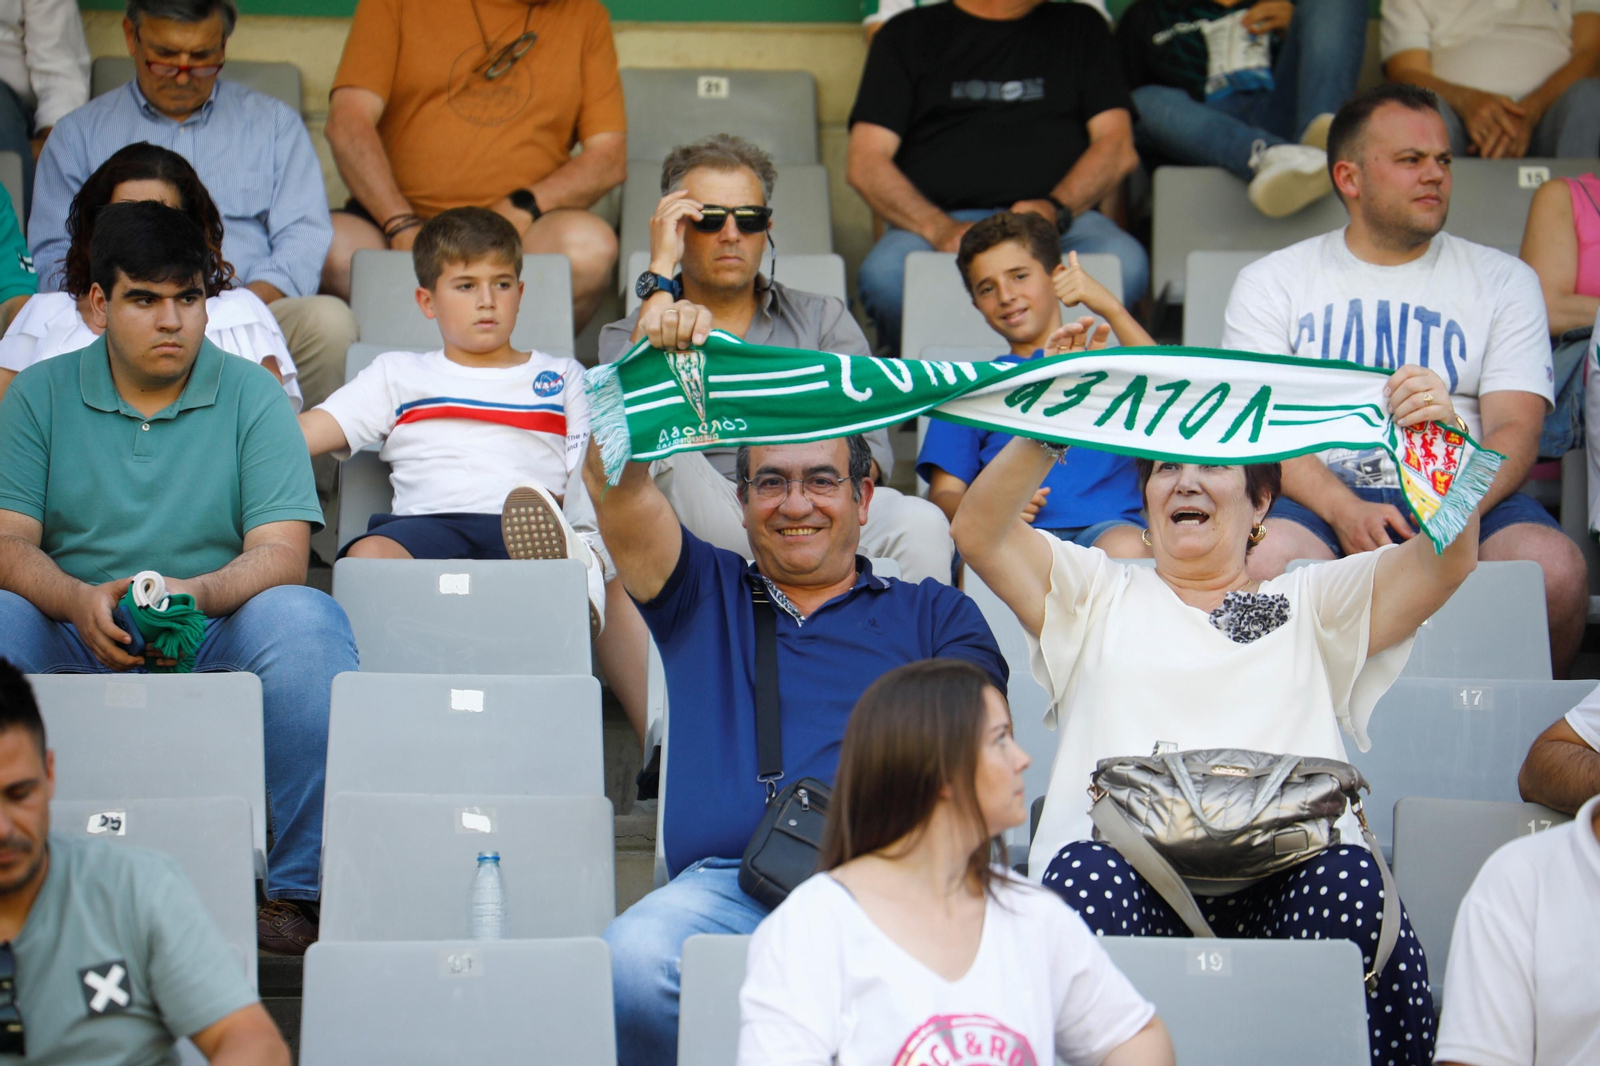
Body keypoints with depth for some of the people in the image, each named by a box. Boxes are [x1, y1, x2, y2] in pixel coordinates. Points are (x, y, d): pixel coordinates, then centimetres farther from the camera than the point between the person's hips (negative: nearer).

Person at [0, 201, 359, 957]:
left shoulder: (251, 396, 6)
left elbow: (281, 552, -5)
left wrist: (199, 595, -28)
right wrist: (80, 602, -25)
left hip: (214, 642, -1)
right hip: (77, 646, 1)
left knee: (305, 624, -31)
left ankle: (303, 889, -25)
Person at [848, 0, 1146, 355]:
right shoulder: (908, 33, 16)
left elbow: (1118, 148, 10)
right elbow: (865, 163, 5)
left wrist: (1055, 209, -11)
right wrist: (939, 228, -15)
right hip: (942, 220, -1)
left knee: (1125, 265, -35)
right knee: (884, 275, -37)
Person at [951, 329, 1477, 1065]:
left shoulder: (1313, 605, 29)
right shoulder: (1100, 597, 30)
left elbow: (1446, 560, 14)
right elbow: (979, 533, 16)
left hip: (1283, 874, 0)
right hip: (1122, 864, 0)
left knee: (1353, 880, -35)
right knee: (1085, 875, -37)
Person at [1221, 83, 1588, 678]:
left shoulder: (1503, 282, 16)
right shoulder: (1270, 283, 14)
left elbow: (1514, 429, 4)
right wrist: (1344, 511, -18)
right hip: (1321, 497, -1)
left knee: (1553, 568, -32)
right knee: (1268, 559, -36)